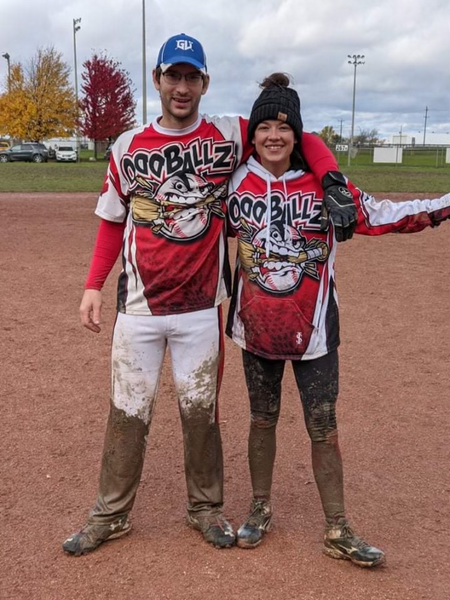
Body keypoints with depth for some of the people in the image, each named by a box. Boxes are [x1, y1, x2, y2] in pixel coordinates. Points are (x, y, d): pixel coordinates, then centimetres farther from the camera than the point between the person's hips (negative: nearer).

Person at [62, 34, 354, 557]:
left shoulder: (230, 136, -1)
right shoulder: (128, 148, 4)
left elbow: (302, 139, 0)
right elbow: (112, 222, 10)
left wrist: (334, 186, -18)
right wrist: (93, 286, 3)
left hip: (201, 307, -1)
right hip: (138, 307, 1)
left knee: (200, 411, 11)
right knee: (128, 412, 8)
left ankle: (205, 508, 30)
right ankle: (110, 515, 23)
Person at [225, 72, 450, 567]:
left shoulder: (323, 185, -6)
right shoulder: (237, 184, 0)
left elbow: (377, 215, -7)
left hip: (313, 328, -1)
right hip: (257, 325, 2)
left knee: (323, 429, 4)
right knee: (262, 420, 15)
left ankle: (338, 531, 17)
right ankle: (261, 509, 33)